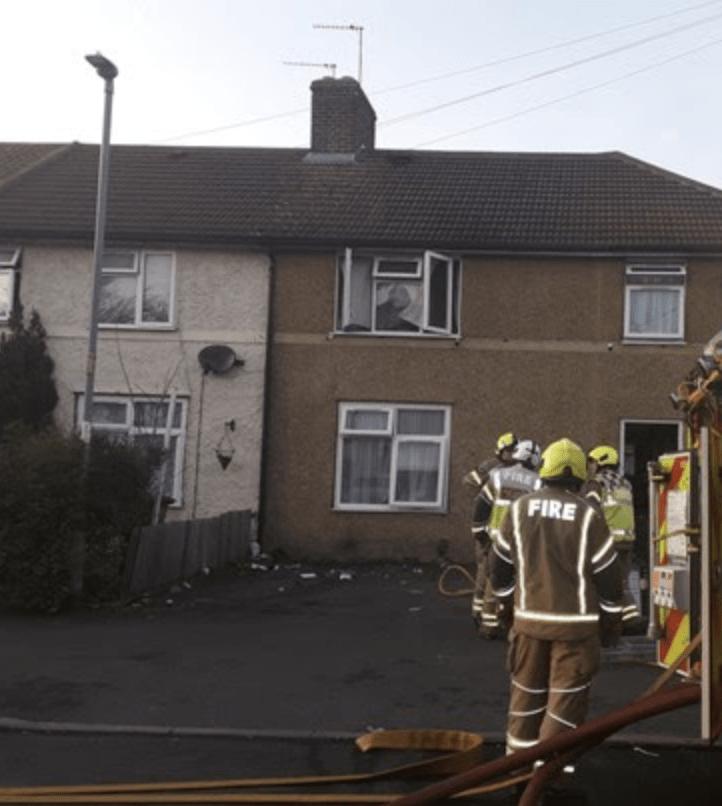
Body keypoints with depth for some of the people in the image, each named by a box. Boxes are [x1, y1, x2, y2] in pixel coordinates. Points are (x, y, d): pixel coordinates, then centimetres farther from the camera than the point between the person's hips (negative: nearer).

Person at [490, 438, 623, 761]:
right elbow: (607, 574, -3)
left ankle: (519, 753, 27)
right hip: (575, 621, -3)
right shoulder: (588, 516, -7)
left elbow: (501, 564, 9)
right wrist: (610, 622, 8)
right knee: (567, 695, 5)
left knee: (527, 689, 17)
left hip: (529, 617, 3)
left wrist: (509, 600, 24)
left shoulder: (519, 509, 1)